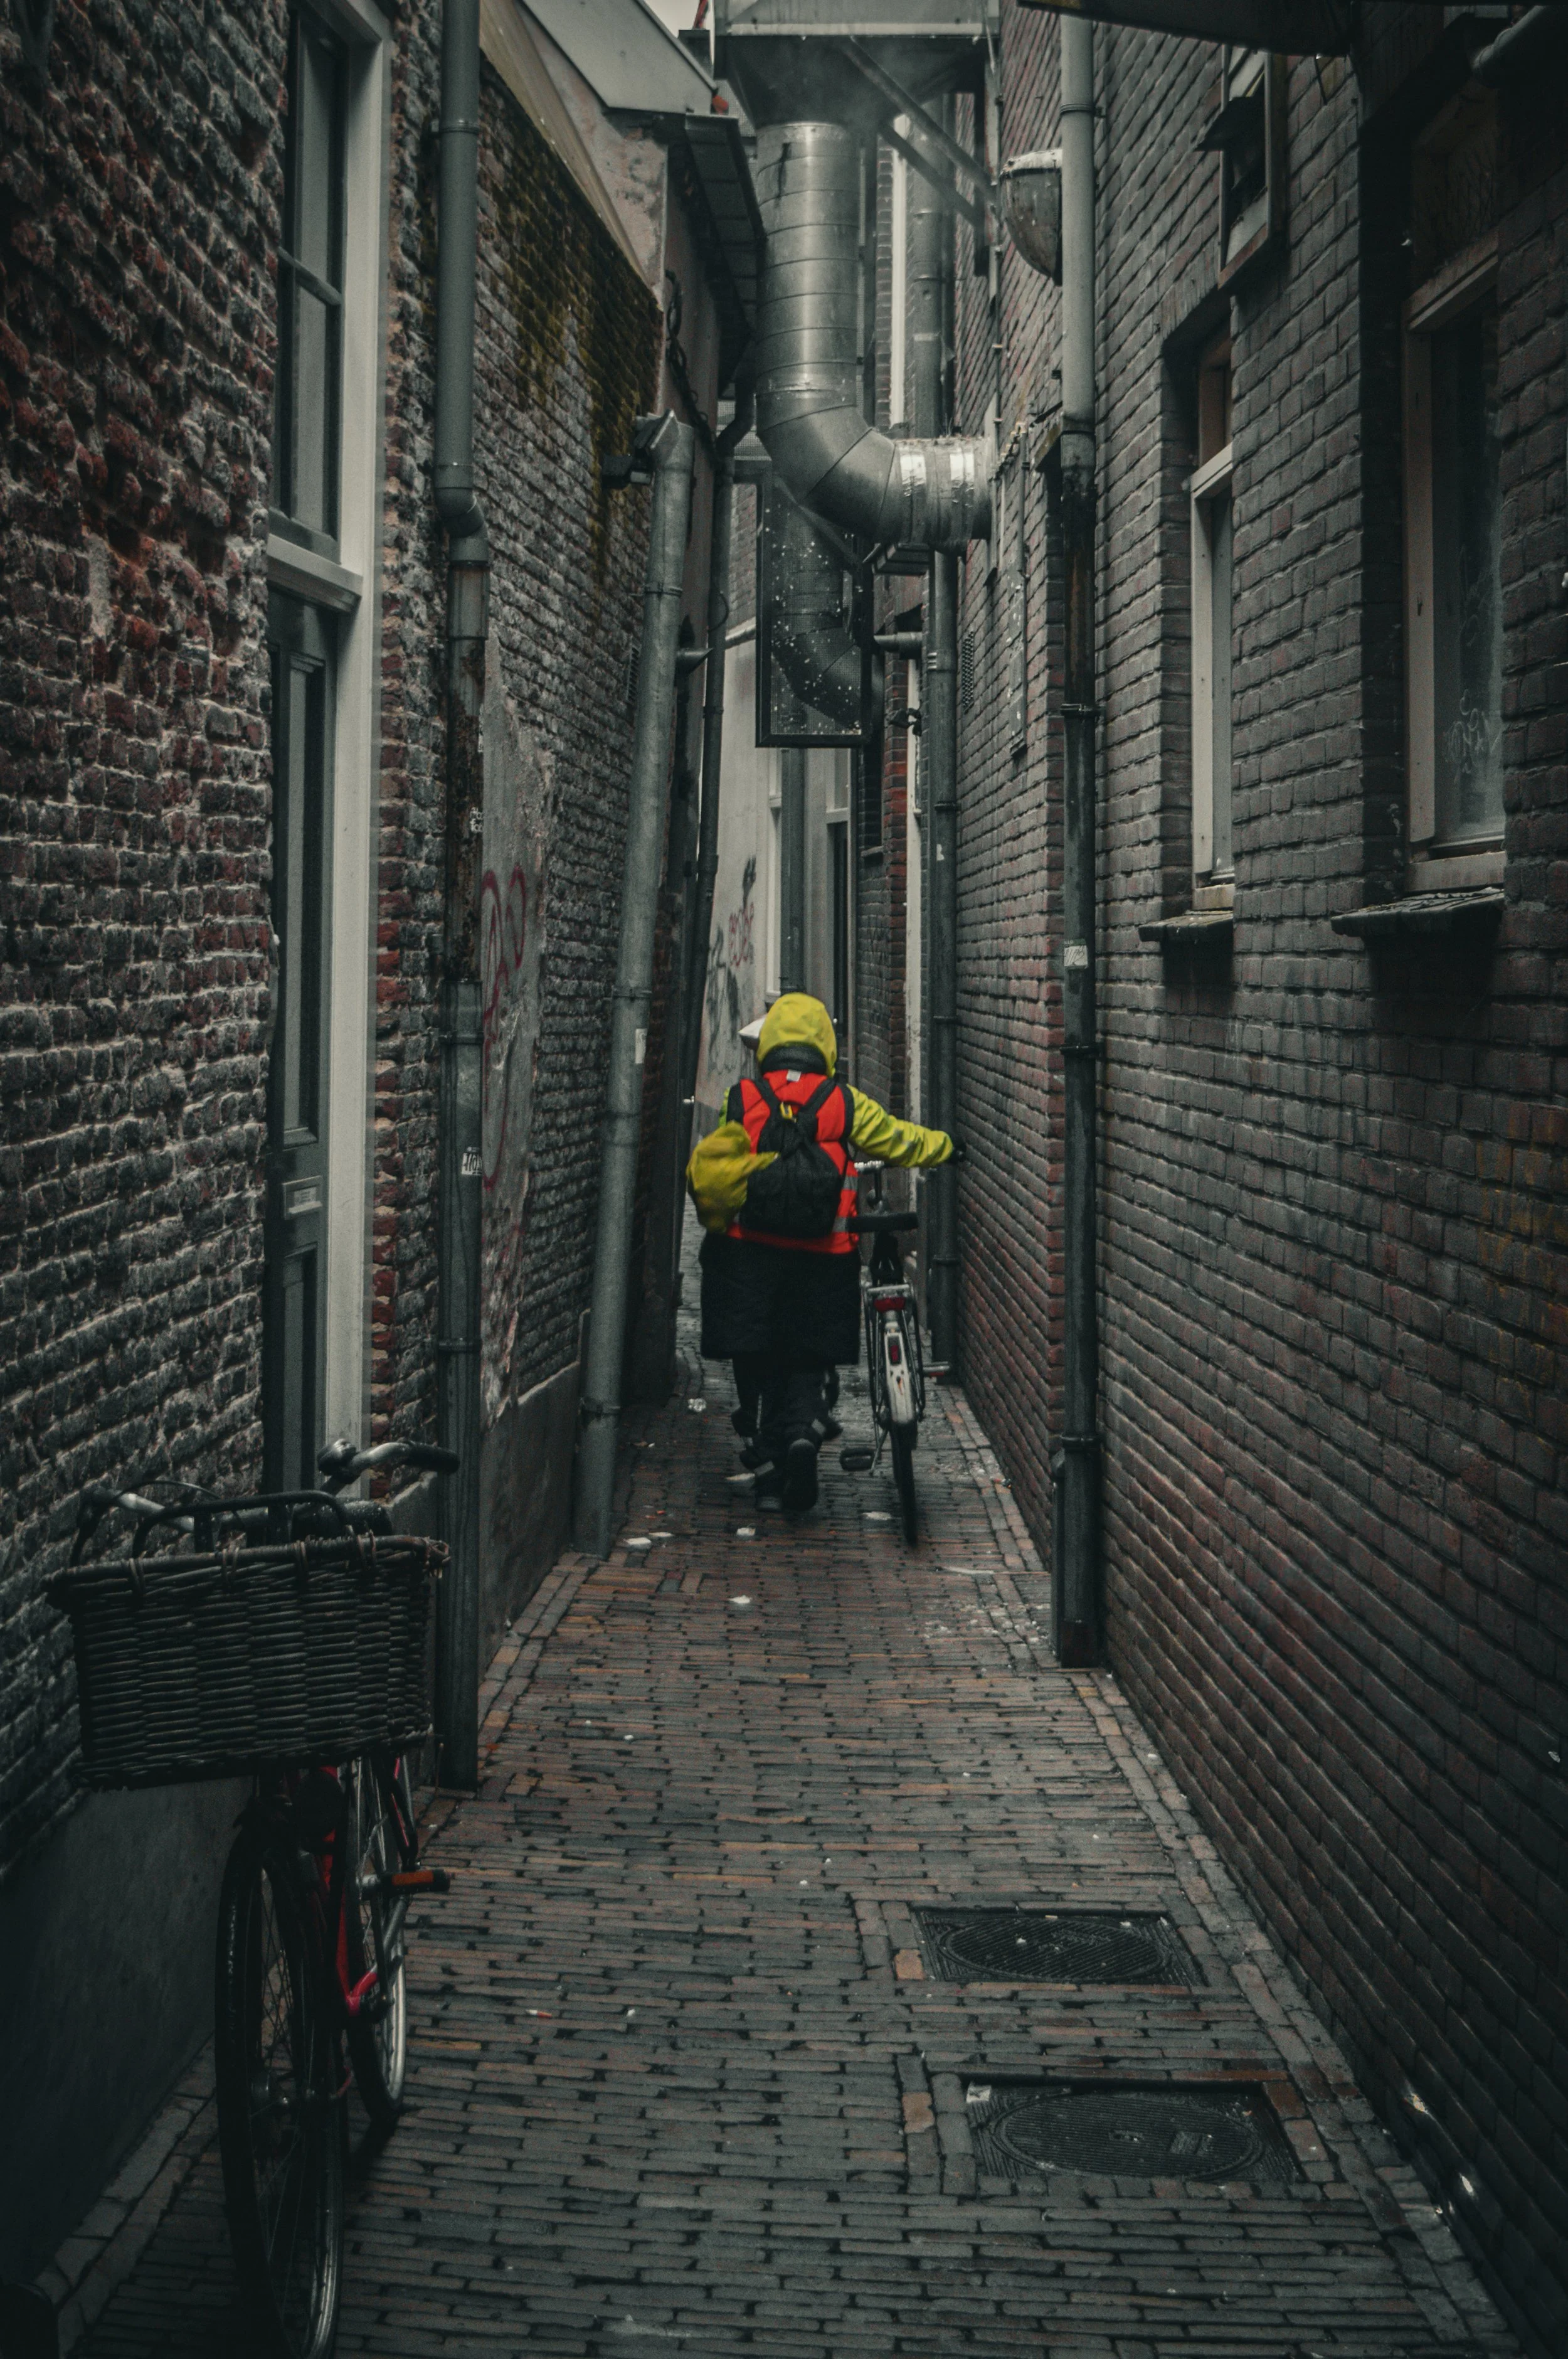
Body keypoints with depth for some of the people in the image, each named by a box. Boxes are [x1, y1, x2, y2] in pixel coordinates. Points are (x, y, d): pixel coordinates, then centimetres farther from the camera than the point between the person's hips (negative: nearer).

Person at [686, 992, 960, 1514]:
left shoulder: (741, 1101, 1)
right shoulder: (846, 1104, 1)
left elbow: (705, 1173, -2)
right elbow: (903, 1142, 14)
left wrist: (718, 1225, 15)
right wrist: (945, 1147, 33)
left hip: (748, 1256, 0)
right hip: (822, 1261, 0)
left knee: (760, 1370, 10)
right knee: (809, 1365, 12)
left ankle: (769, 1471, 7)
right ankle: (804, 1432, -15)